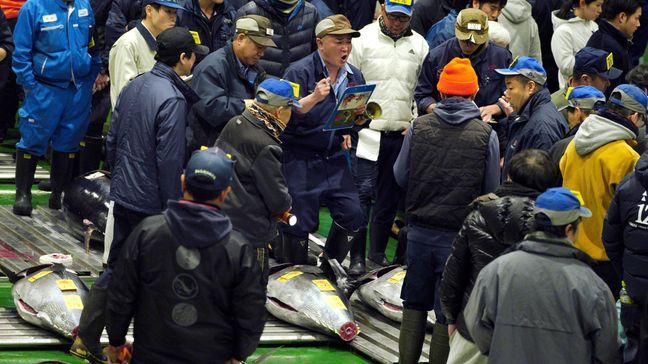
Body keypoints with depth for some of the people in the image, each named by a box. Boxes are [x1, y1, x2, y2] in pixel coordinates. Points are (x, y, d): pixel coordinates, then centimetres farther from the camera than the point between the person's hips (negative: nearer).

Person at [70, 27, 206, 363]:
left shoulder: (133, 86, 5)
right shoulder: (173, 99, -21)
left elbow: (112, 139, 13)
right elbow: (169, 160, -21)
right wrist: (173, 207, -13)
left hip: (122, 194, 8)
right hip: (151, 203, -8)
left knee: (115, 268, 15)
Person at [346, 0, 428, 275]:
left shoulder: (419, 44, 6)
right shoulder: (363, 39, -2)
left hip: (403, 134, 3)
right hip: (367, 131, -3)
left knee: (389, 197, 9)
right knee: (363, 193, -10)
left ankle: (378, 252, 20)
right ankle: (357, 256, -6)